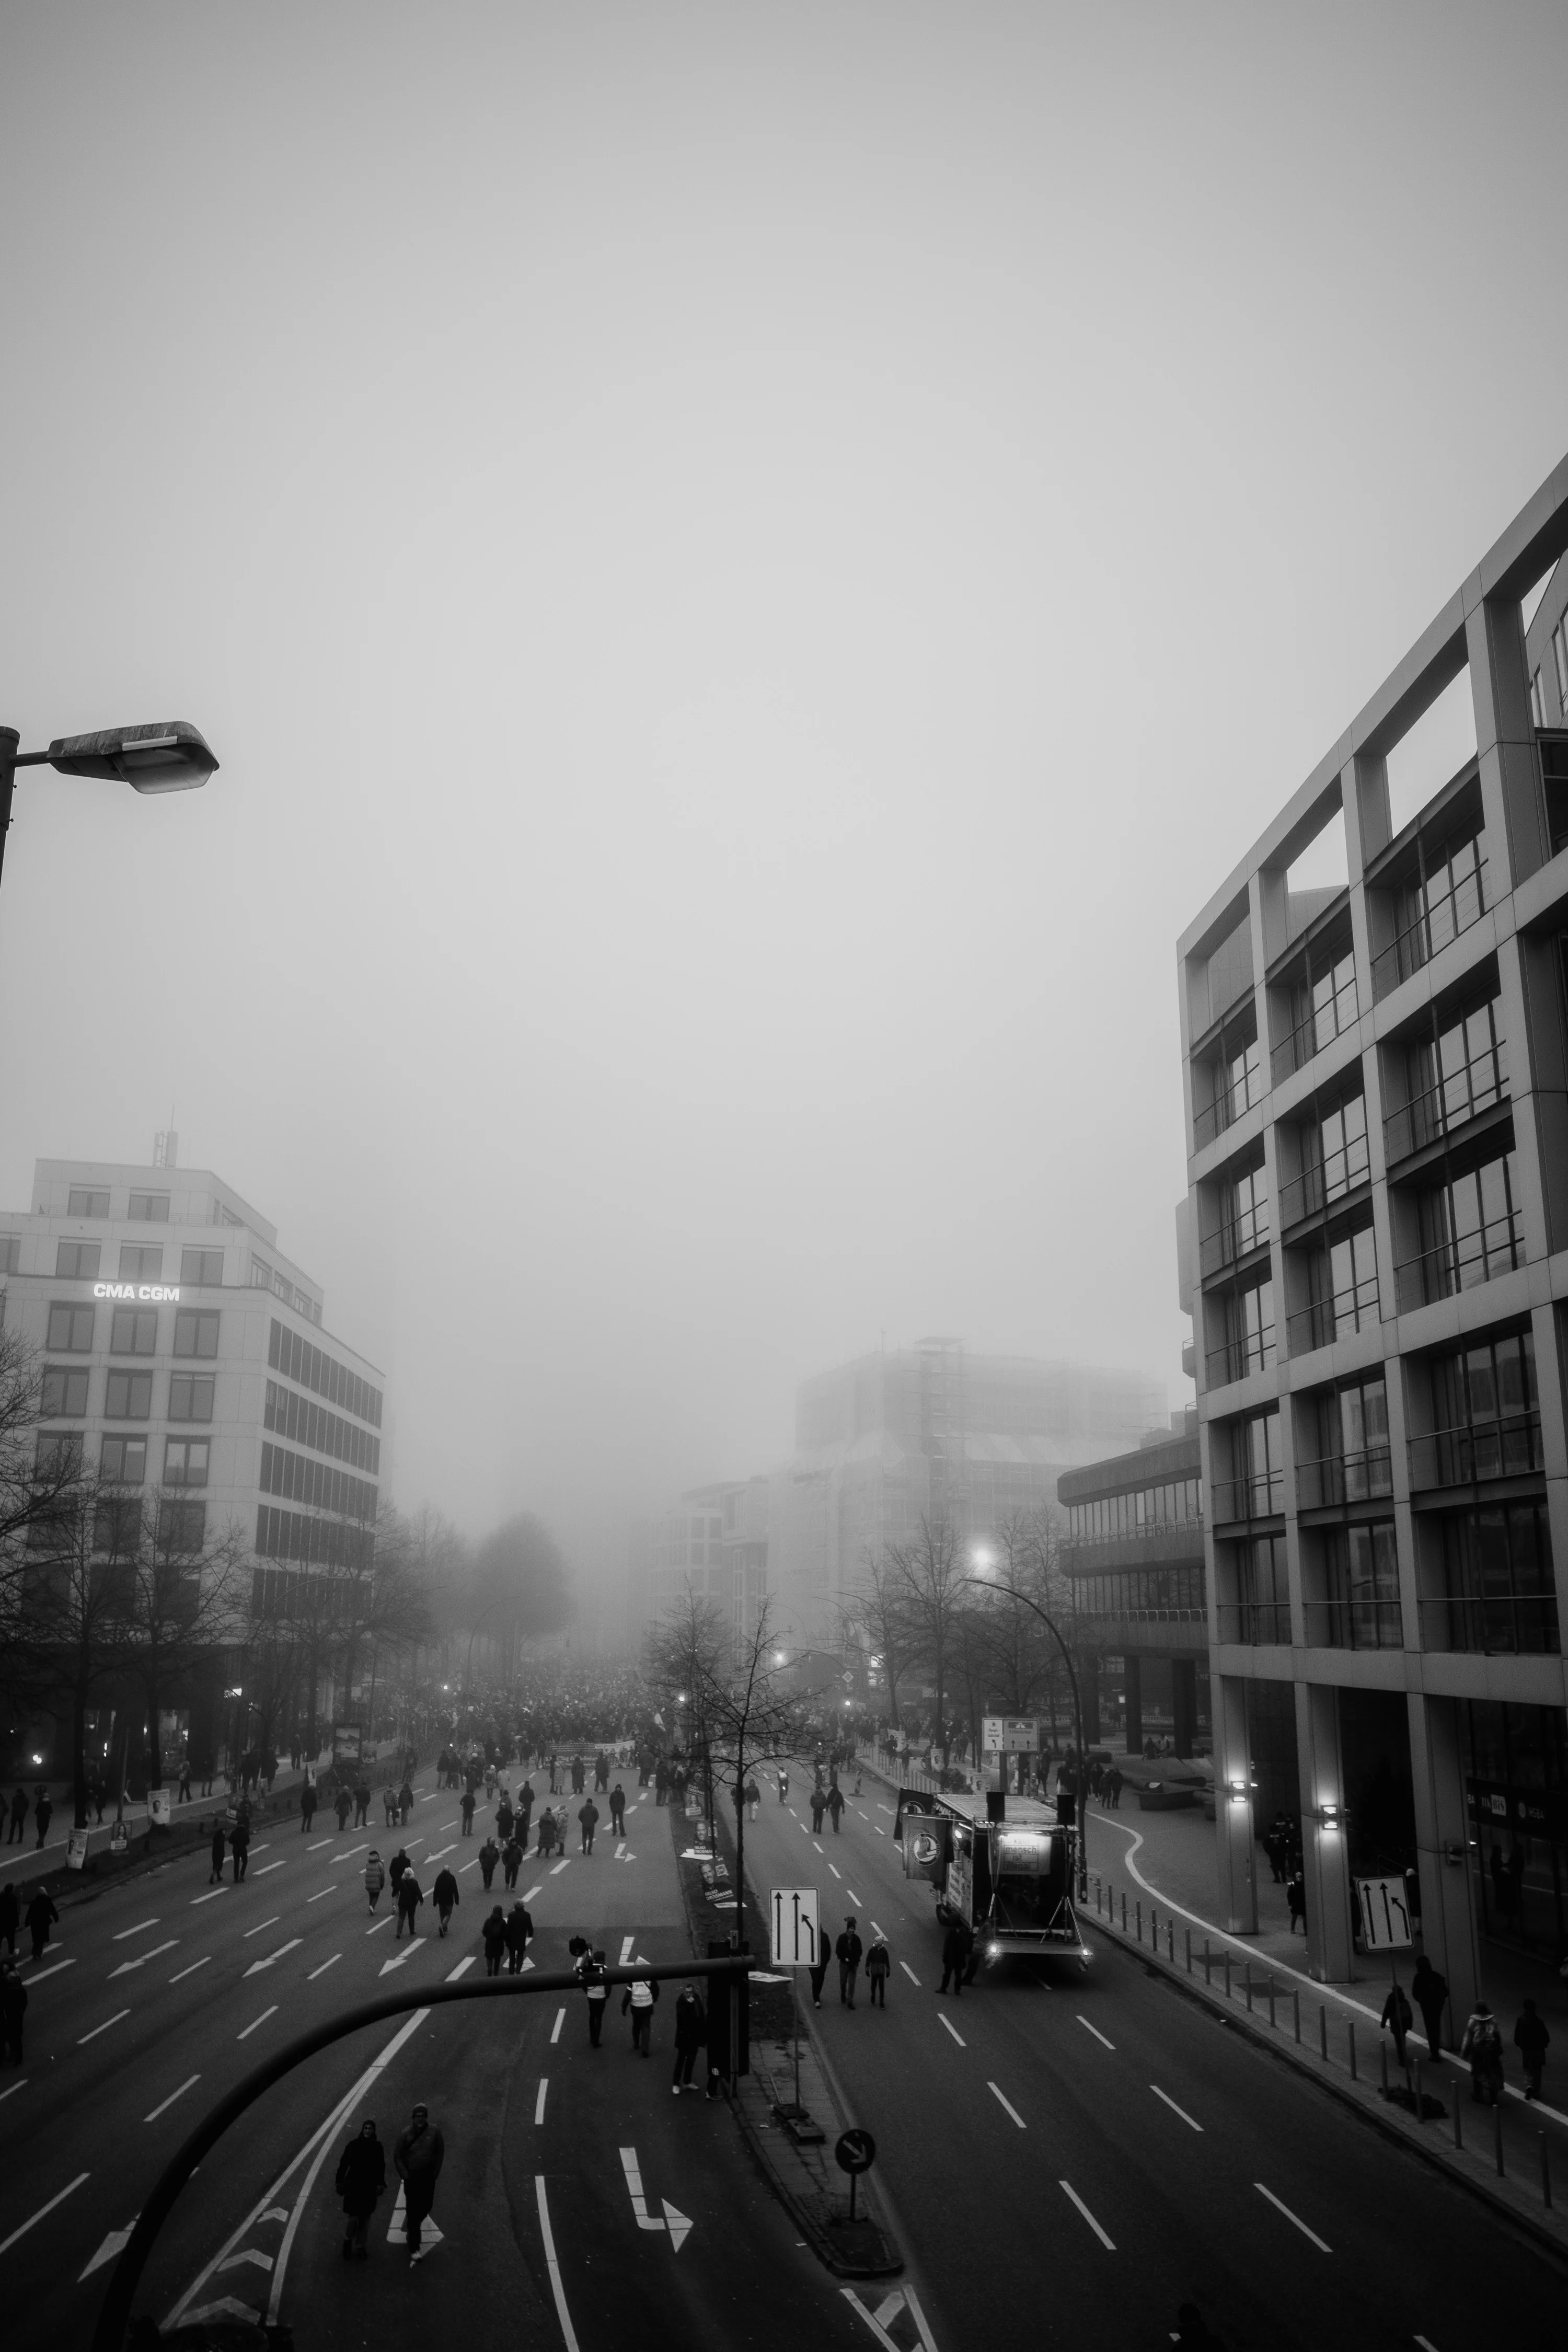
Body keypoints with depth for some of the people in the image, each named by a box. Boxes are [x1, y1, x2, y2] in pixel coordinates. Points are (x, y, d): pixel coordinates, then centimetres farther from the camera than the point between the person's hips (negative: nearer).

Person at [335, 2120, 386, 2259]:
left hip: (370, 2188, 2)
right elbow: (343, 2164, -3)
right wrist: (340, 2182, -3)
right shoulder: (353, 2145, -8)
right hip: (353, 2187, -2)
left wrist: (380, 2184, -2)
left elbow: (381, 2167, 4)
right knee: (354, 2218, -7)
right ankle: (348, 2240, 22)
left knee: (365, 2218, 11)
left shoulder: (377, 2147, -1)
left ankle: (360, 2246, 30)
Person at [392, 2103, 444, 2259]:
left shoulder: (434, 2131, -9)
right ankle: (414, 2249, 8)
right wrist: (404, 2175, -8)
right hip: (412, 2178, -2)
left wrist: (436, 2172, 0)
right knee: (413, 2210, -1)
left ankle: (410, 2227, 44)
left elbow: (440, 2152, 2)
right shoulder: (405, 2134, -13)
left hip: (428, 2177, 2)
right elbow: (397, 2157, -3)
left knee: (426, 2206, 12)